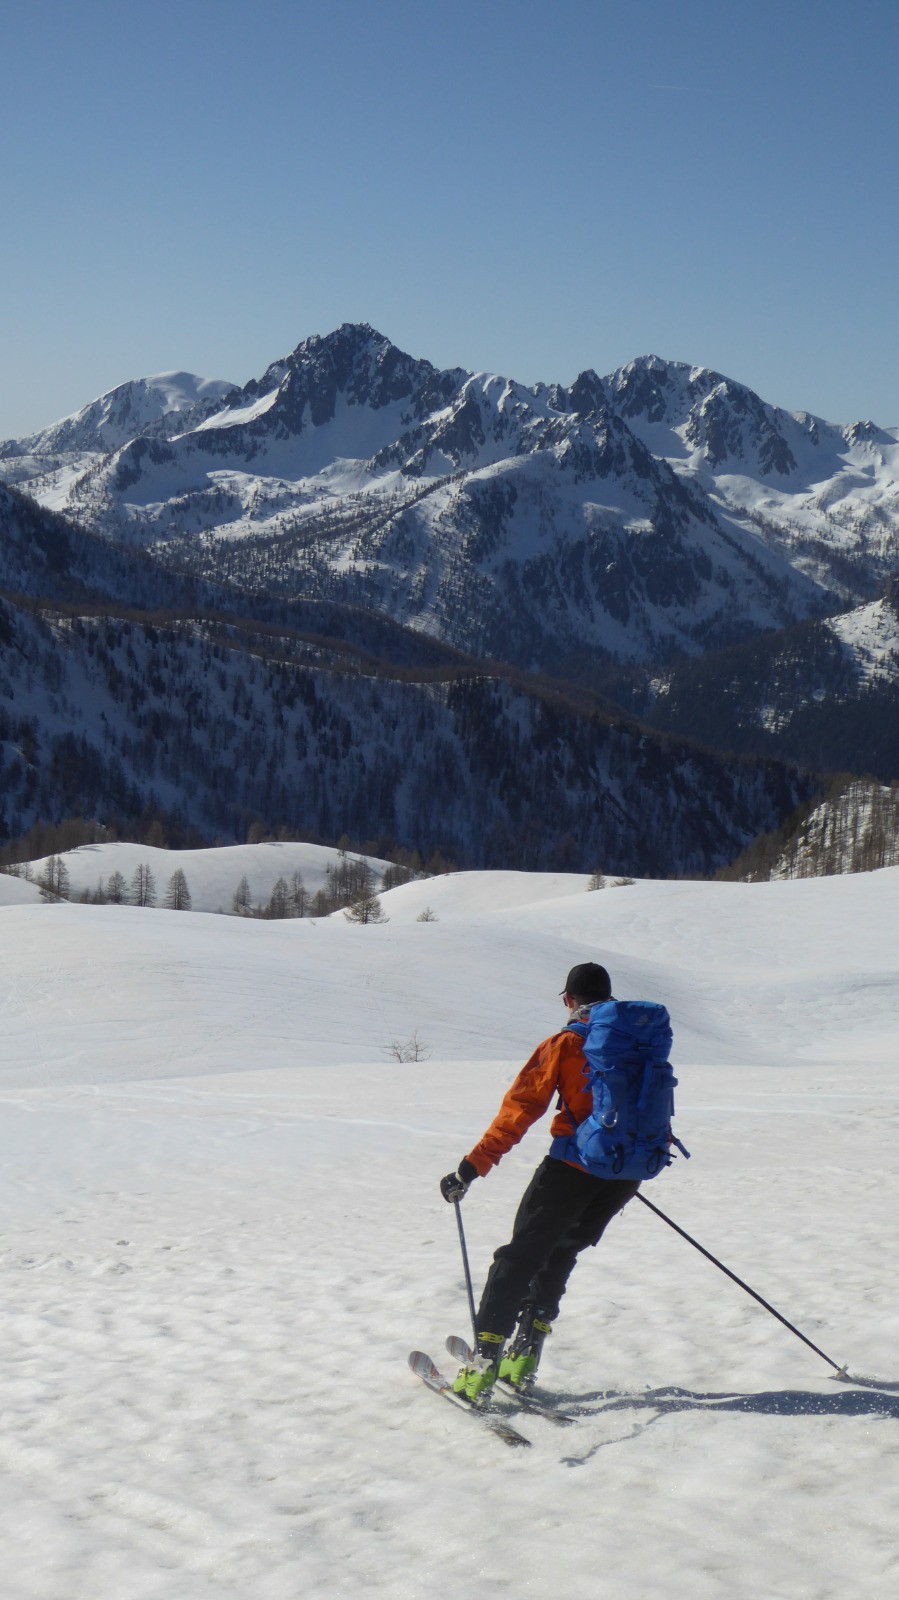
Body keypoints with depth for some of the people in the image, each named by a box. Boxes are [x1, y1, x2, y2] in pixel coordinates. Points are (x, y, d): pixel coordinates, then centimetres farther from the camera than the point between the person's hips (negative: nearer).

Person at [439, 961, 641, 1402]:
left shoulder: (564, 1045, -4)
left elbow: (520, 1108, -10)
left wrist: (472, 1167, -11)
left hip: (572, 1166, -5)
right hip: (626, 1173, 5)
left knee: (521, 1257, 3)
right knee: (560, 1254, 21)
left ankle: (484, 1363, -5)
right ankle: (526, 1354, 16)